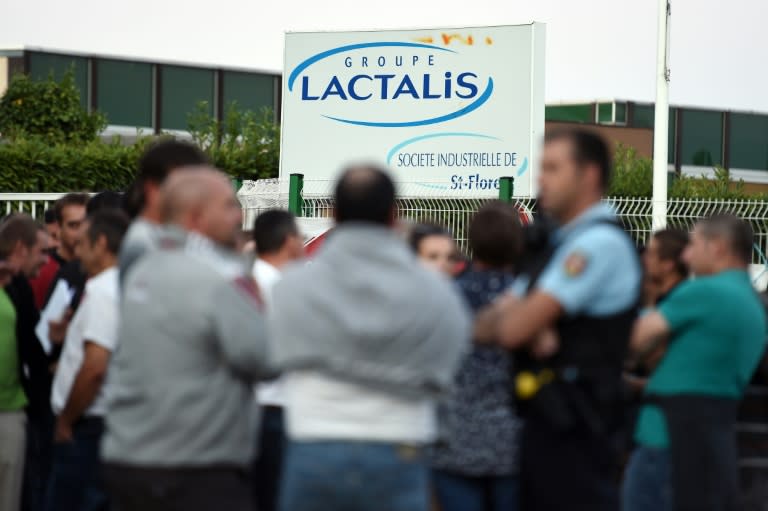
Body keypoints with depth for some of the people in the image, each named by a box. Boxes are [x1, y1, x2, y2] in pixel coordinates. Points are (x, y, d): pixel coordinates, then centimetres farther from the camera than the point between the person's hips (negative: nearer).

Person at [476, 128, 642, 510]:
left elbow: (514, 328, -18)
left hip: (573, 433, -10)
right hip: (545, 422, 10)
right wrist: (530, 332, -10)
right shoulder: (561, 245, 19)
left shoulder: (600, 242, -12)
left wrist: (503, 318, 6)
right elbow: (484, 327, 12)